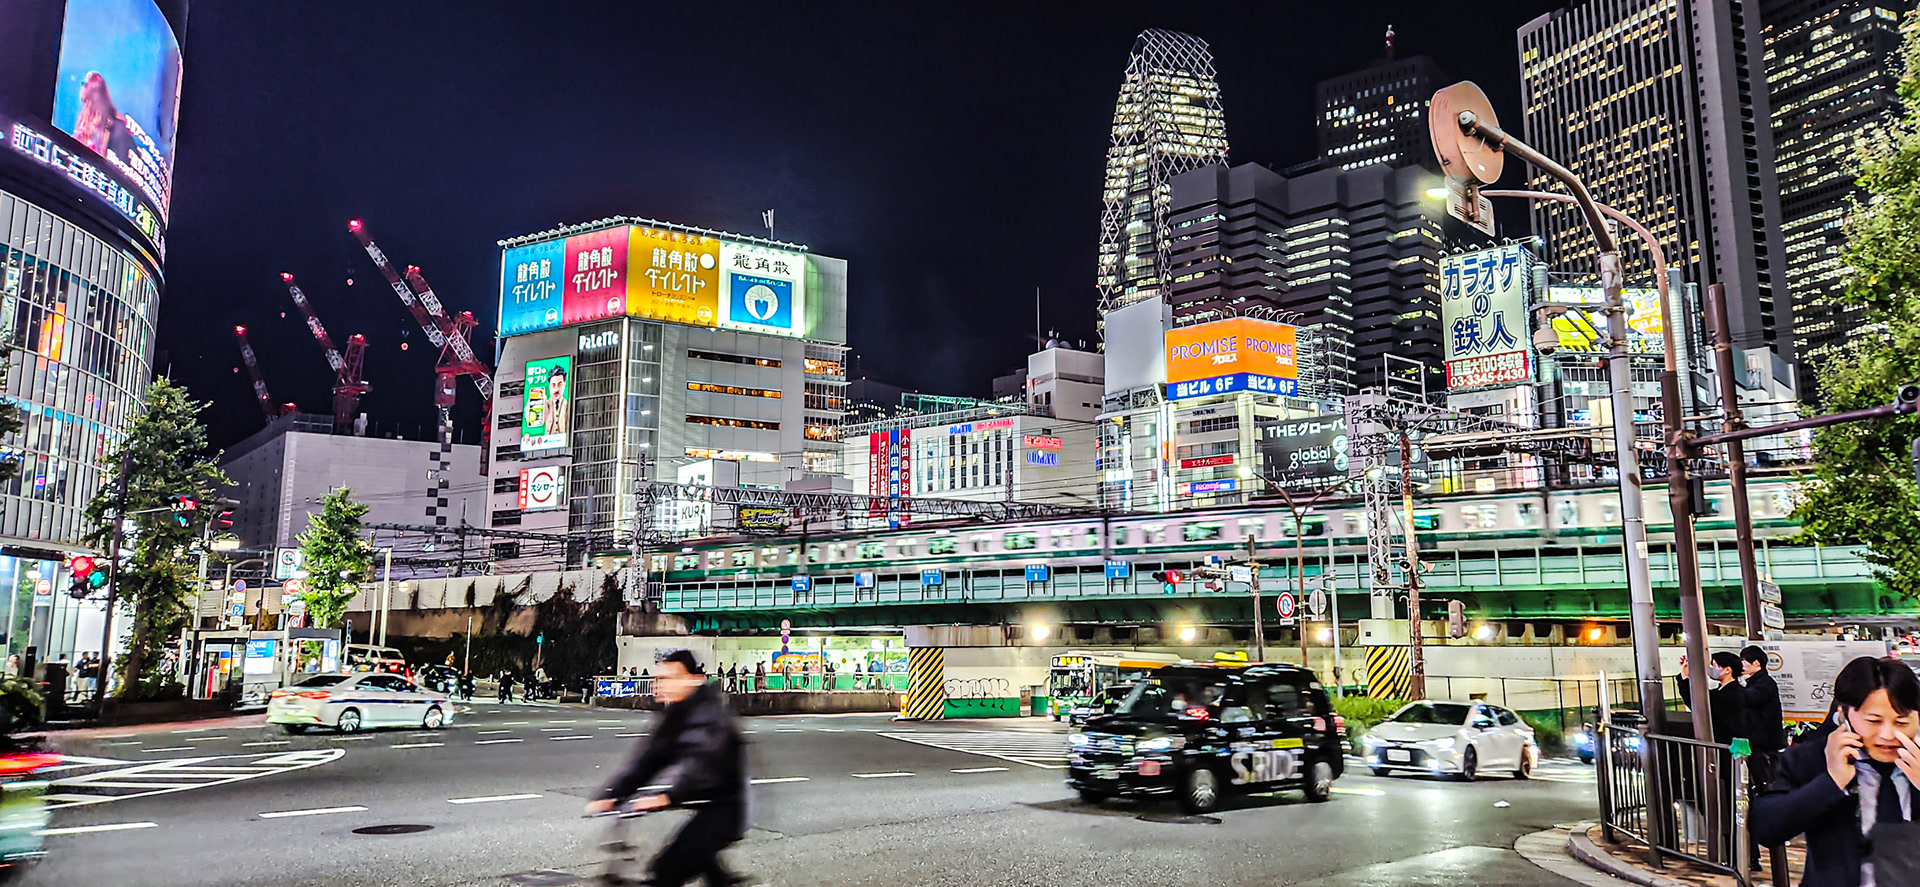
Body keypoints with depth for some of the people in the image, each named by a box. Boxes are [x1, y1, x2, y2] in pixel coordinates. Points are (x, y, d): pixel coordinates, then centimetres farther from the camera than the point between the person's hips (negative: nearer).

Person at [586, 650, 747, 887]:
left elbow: (703, 760, -32)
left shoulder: (710, 711, -17)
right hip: (703, 810, 9)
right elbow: (648, 759, 6)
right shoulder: (674, 715, 10)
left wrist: (668, 796, -43)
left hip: (721, 811, -9)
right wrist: (610, 795, -5)